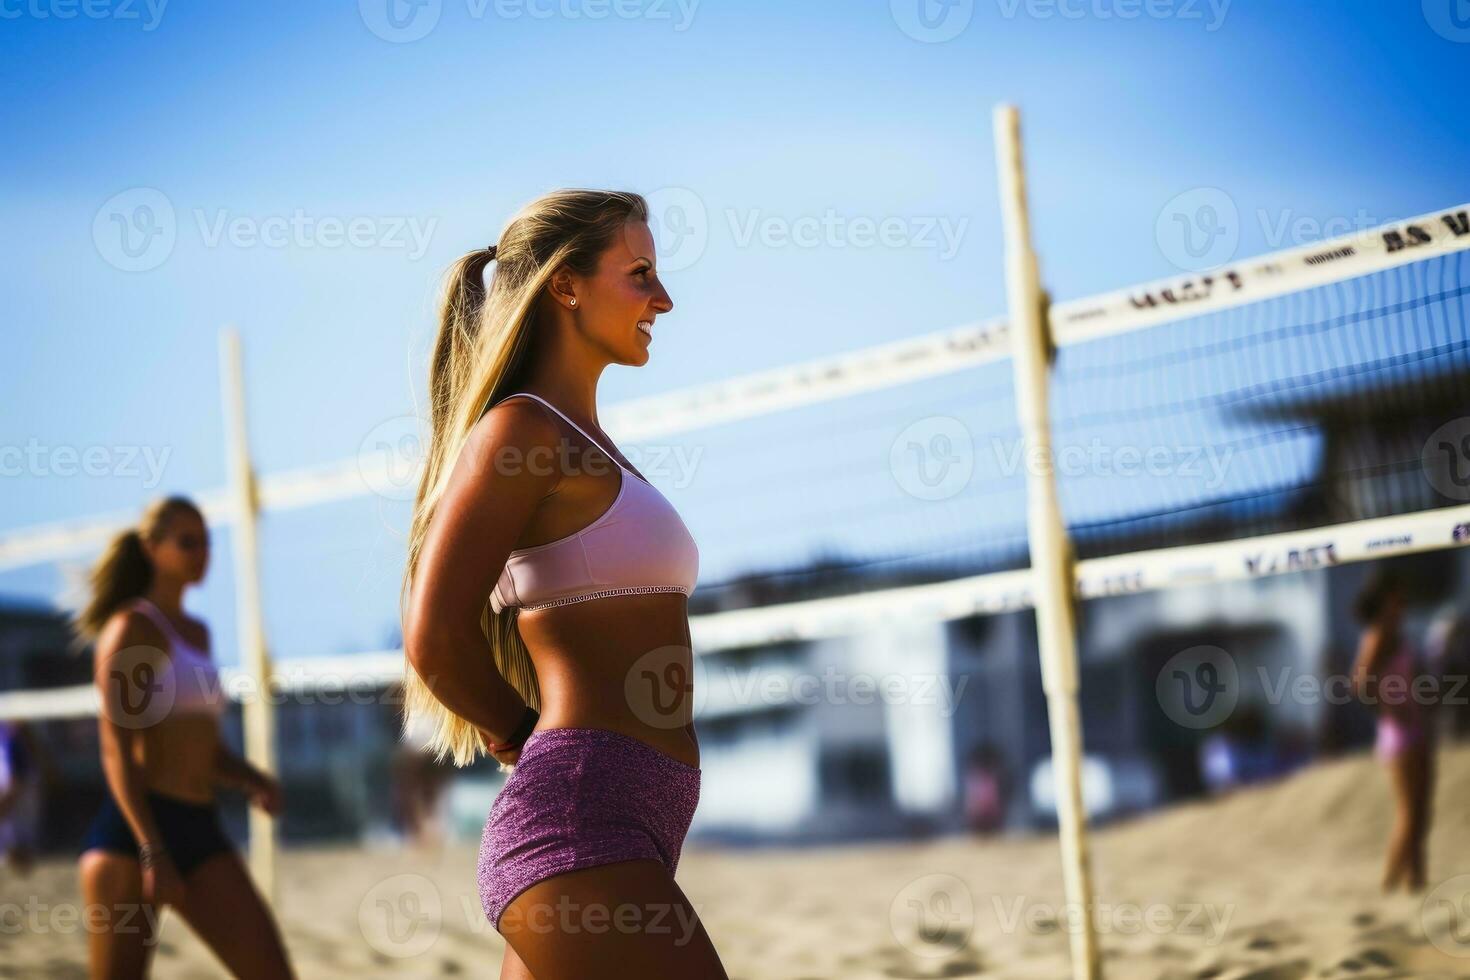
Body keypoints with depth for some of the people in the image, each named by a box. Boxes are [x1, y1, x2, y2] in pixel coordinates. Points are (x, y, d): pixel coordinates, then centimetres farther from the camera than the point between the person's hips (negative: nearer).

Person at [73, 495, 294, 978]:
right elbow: (117, 750, -13)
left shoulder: (196, 632, 20)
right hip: (133, 829, -7)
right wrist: (152, 852, -21)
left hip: (200, 831, 7)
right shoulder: (131, 626, -3)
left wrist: (255, 780, 6)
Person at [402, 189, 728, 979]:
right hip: (579, 823, -9)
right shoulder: (519, 429, -6)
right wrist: (525, 736, 1)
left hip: (625, 824, 9)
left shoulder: (587, 445, 21)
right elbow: (435, 636, -14)